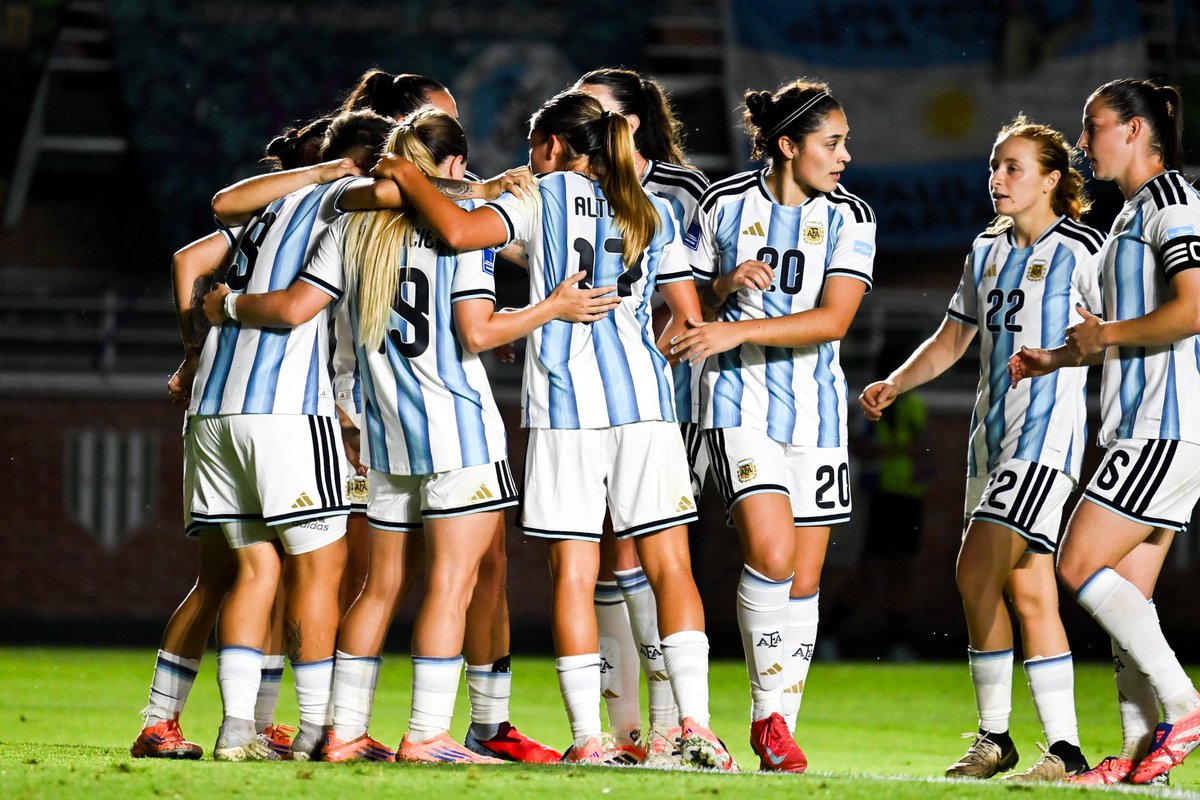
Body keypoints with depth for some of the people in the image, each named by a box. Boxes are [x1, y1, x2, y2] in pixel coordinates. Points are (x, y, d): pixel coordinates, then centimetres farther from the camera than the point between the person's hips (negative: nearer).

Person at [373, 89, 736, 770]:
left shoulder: (546, 197, 3)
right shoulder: (656, 212, 15)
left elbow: (459, 230, -14)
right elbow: (689, 318, 15)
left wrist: (410, 177, 2)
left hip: (565, 404, -2)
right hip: (645, 401, 2)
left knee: (574, 573, -1)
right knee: (670, 565, 2)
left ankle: (587, 737, -5)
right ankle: (694, 721, -10)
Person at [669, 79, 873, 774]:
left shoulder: (850, 217, -1)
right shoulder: (725, 204, -1)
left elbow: (833, 318, -11)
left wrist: (740, 330, -20)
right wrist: (727, 285, -10)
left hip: (816, 410, 2)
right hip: (740, 403, -2)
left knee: (804, 578, 4)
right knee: (770, 552, -20)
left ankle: (781, 723, 16)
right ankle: (767, 710, -6)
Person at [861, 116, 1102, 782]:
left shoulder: (1080, 247, -5)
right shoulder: (987, 252, 16)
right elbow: (951, 340, 21)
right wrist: (892, 385, 9)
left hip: (1049, 429, -7)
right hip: (993, 428, 7)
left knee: (978, 572, -17)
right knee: (1026, 589, 6)